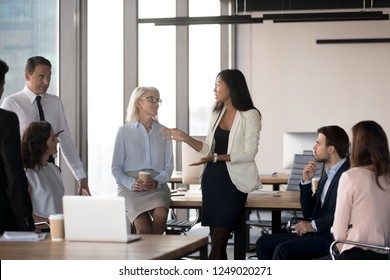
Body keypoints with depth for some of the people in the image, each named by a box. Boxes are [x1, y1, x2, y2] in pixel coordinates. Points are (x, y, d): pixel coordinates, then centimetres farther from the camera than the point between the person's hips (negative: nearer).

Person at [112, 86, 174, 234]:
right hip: (131, 187, -2)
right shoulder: (124, 131, 10)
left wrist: (156, 182, -8)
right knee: (143, 227, -29)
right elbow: (116, 167, 7)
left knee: (161, 215, -32)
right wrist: (131, 183, -11)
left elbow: (169, 165, 12)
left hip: (157, 185, 2)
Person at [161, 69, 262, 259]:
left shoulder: (250, 115, -7)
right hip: (212, 178, 6)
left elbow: (249, 153, -14)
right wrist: (185, 138, 3)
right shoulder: (217, 113, 13)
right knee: (216, 238, 4)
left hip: (234, 181, -6)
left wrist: (216, 158, -22)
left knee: (219, 237, -12)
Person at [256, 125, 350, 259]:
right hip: (316, 234, 10)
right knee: (264, 242, 0)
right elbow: (308, 213, 19)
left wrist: (314, 225, -21)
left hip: (333, 238, -10)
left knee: (283, 249, -25)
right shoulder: (327, 176, 19)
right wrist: (306, 182, 8)